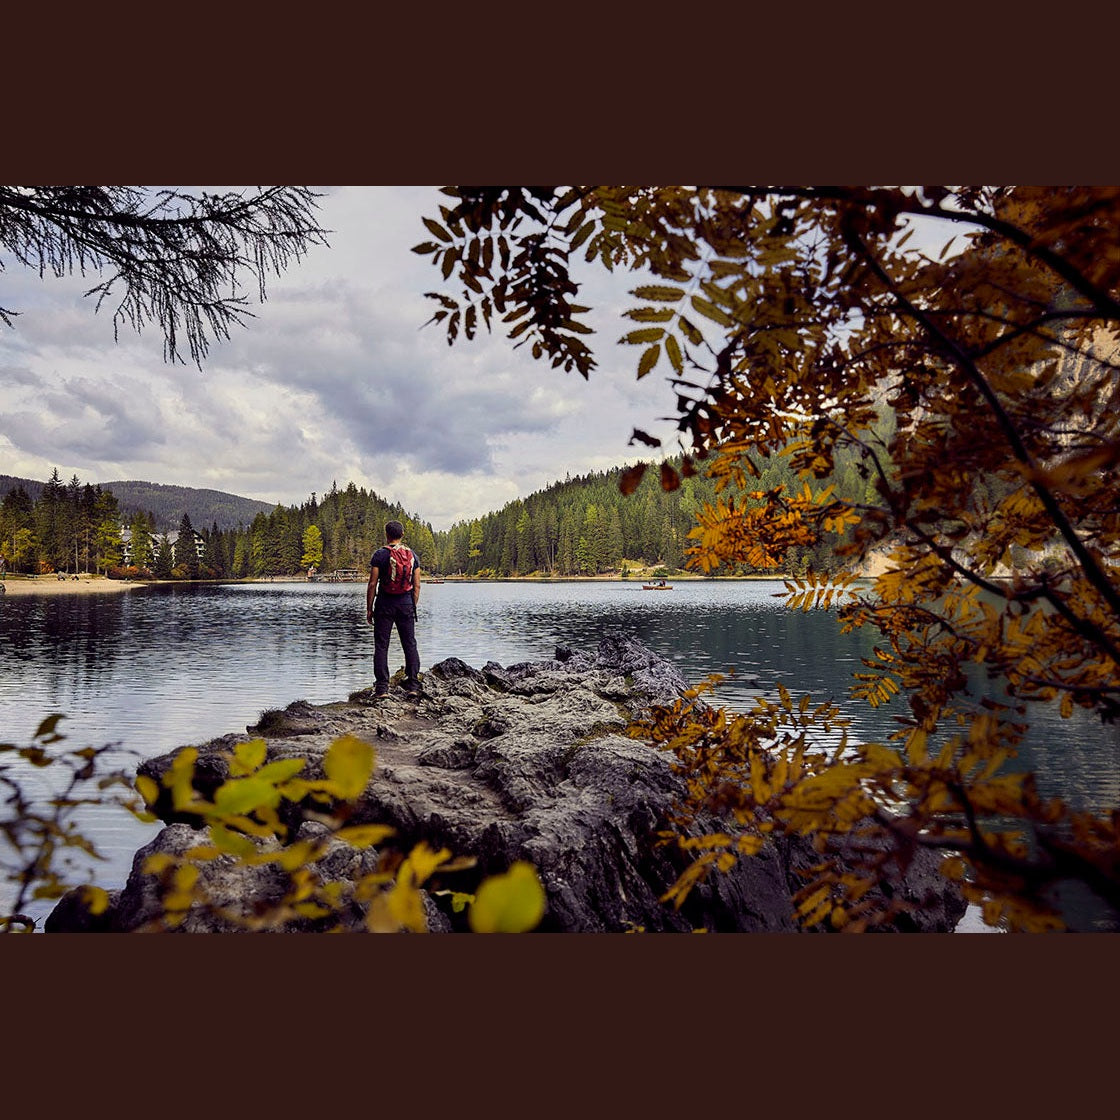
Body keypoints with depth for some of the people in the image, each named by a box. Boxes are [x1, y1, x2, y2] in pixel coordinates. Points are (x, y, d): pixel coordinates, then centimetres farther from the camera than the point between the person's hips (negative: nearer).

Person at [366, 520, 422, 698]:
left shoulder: (380, 555, -6)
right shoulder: (412, 555, 5)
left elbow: (372, 584, -8)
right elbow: (417, 585, 4)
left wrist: (369, 609, -1)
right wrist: (413, 606, 13)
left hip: (385, 603, -3)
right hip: (406, 603, 3)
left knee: (381, 645, 3)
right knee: (410, 644, 9)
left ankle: (382, 687, 1)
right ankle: (413, 685, 9)